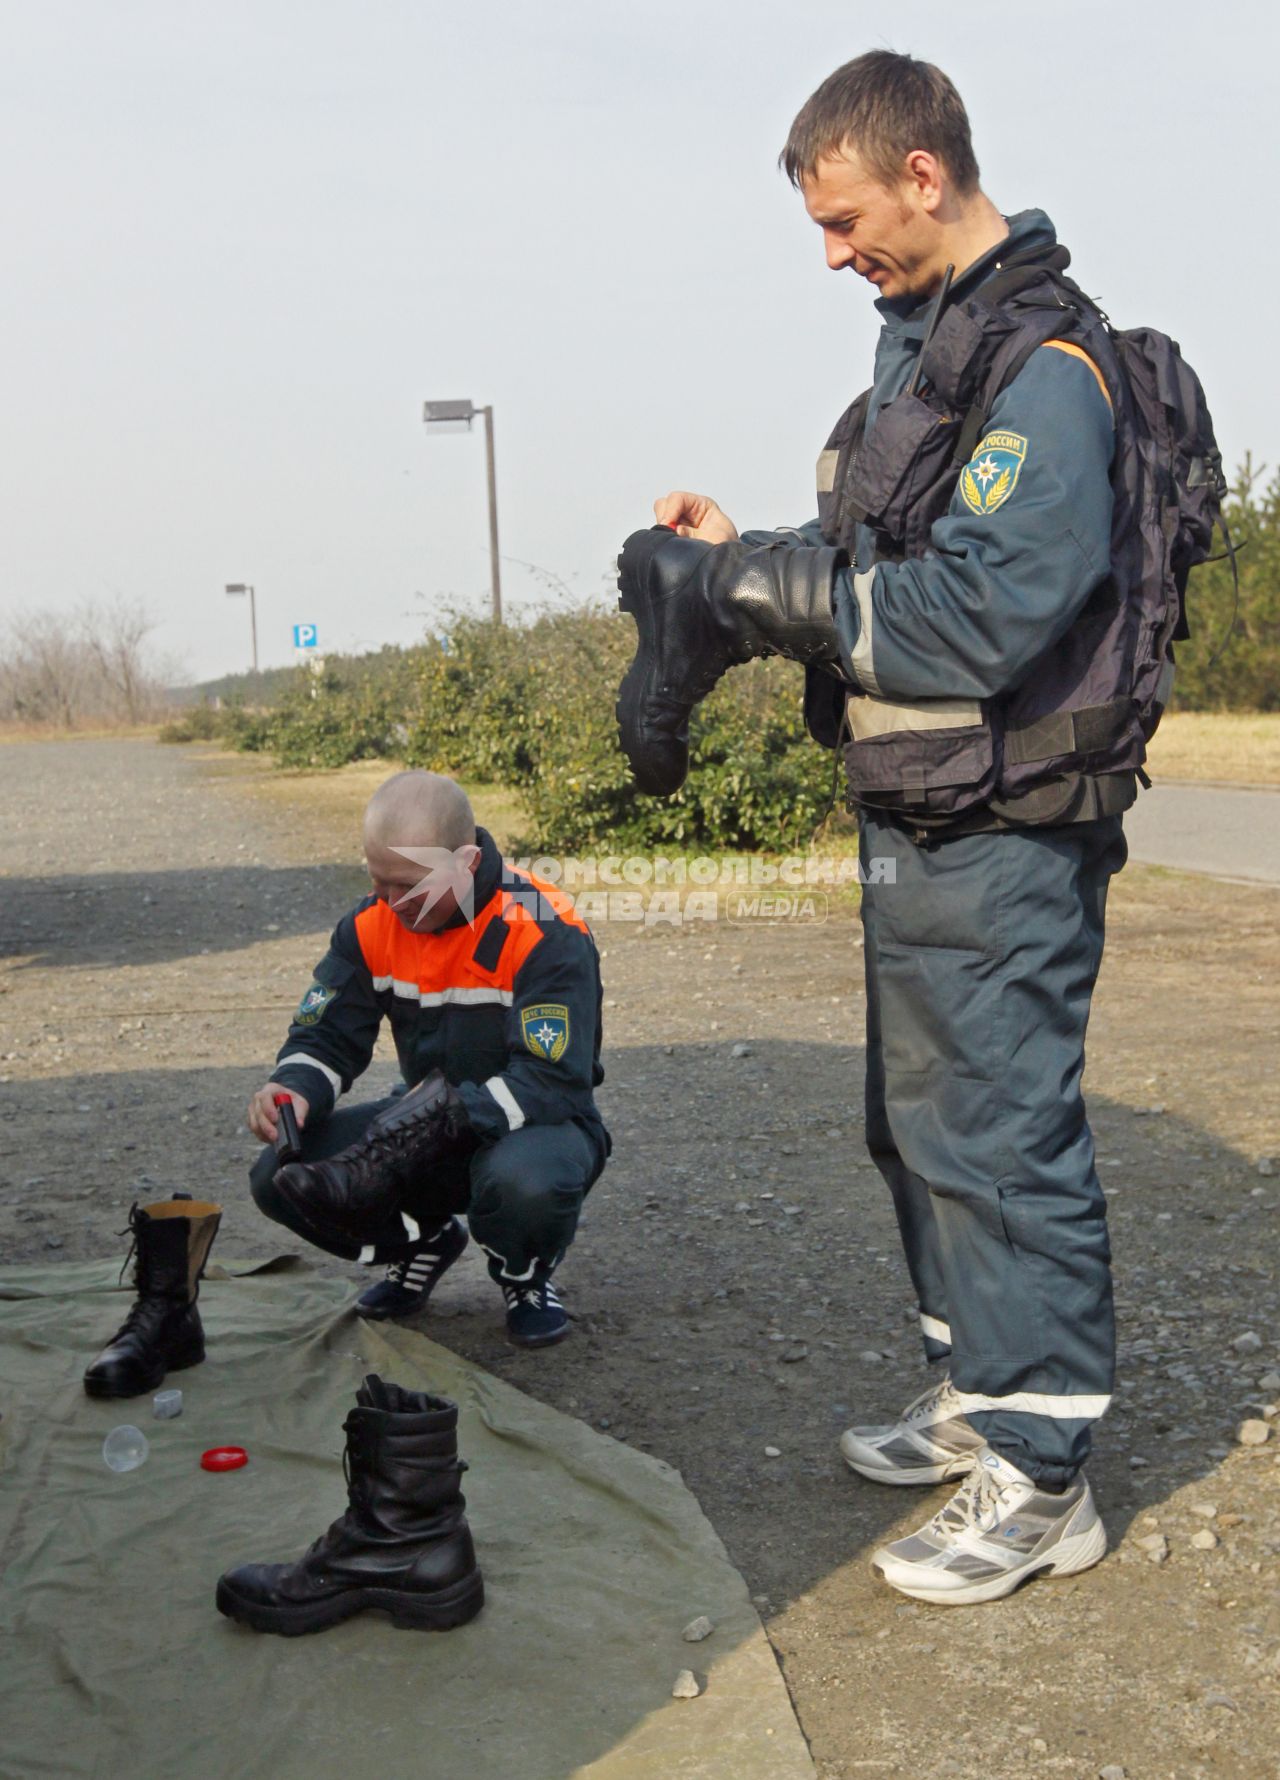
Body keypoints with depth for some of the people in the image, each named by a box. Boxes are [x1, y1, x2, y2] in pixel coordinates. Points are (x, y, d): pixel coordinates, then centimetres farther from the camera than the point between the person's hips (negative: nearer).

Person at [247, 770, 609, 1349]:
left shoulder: (545, 934, -23)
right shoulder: (373, 925, -5)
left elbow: (552, 1082, -29)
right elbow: (326, 1036, -1)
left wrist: (445, 1117, -39)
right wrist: (294, 1092, -24)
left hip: (533, 1126, -5)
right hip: (427, 1129, 5)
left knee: (524, 1182, -41)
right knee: (280, 1178, -15)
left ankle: (526, 1278, -2)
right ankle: (425, 1243, 14)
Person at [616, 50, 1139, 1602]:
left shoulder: (1044, 364, -17)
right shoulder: (925, 339, 15)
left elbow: (973, 617, -25)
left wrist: (753, 586, -18)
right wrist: (743, 561, 5)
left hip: (1002, 838, -10)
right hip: (917, 828, 10)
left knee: (999, 1139, -3)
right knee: (918, 1125, 18)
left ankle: (1043, 1484, 11)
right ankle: (978, 1398, 35)